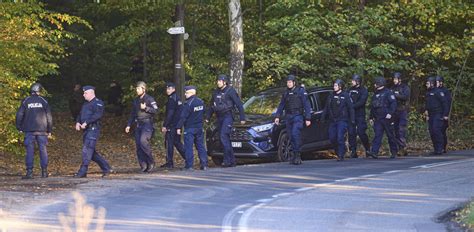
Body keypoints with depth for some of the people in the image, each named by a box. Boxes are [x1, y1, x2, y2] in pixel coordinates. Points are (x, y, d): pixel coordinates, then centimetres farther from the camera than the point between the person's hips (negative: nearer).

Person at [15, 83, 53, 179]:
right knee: (43, 150, 7)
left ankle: (29, 172, -7)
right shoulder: (43, 101, 4)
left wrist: (19, 128, 8)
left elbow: (19, 114, -1)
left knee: (30, 150, -1)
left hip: (29, 130, -1)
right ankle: (44, 172, 8)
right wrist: (49, 130, 11)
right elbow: (49, 116, 4)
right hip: (42, 130, 1)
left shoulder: (25, 101, 2)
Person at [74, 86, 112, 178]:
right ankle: (106, 168, 17)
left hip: (93, 129, -10)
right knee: (91, 152, 10)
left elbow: (97, 115, -20)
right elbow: (81, 115, 22)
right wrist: (78, 122, 1)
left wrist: (86, 123, -23)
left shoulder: (98, 103, -6)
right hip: (86, 130, 10)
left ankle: (82, 172, -15)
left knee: (87, 150, -14)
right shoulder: (86, 104, 23)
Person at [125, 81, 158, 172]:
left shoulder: (149, 99, -2)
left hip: (147, 123, -7)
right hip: (138, 124, 7)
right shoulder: (135, 101, 19)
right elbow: (132, 114, 23)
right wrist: (129, 125, 16)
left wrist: (145, 108, -17)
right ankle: (143, 166, 0)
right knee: (138, 145, -2)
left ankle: (151, 162, -11)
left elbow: (155, 110, -9)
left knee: (143, 141, -24)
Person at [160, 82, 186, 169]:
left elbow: (170, 114, -19)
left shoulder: (171, 99, -13)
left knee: (169, 143, -5)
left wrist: (165, 126, -17)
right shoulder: (178, 98, 15)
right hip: (178, 125, 9)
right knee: (177, 142, 16)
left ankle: (169, 163, -5)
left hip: (171, 126, -9)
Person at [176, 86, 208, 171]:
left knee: (188, 147, -3)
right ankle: (204, 164, 8)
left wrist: (179, 127, -12)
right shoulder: (201, 102, 7)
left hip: (189, 128, -7)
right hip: (199, 128, 7)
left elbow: (183, 117, -16)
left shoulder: (188, 104, -17)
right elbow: (204, 114, 18)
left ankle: (189, 165, -6)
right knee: (200, 146, 10)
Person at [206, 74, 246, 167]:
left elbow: (239, 105, -6)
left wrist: (242, 118, -9)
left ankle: (228, 160, -20)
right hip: (219, 118, 7)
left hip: (227, 117, -7)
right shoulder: (216, 92, 14)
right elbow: (211, 106, 24)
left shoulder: (230, 91, -6)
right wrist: (207, 118, 20)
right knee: (225, 139, 5)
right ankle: (232, 161, 10)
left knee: (224, 137, -19)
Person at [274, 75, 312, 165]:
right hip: (289, 117, 6)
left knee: (295, 134, -20)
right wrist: (277, 116, 8)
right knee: (291, 136, 3)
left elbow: (306, 105, -4)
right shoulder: (286, 93, 15)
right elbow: (281, 106, 19)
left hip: (298, 116, -6)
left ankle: (298, 155, -19)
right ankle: (295, 155, 8)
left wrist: (308, 118, -9)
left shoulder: (301, 91, -1)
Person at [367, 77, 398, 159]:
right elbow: (372, 106, 23)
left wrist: (390, 113, -24)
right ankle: (374, 152, -15)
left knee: (390, 136, 4)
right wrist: (371, 117, 20)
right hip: (377, 119, 6)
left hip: (387, 118, -6)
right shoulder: (375, 94, 17)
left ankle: (394, 152, 18)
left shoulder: (388, 93, -5)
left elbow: (393, 103, -13)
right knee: (377, 135, -6)